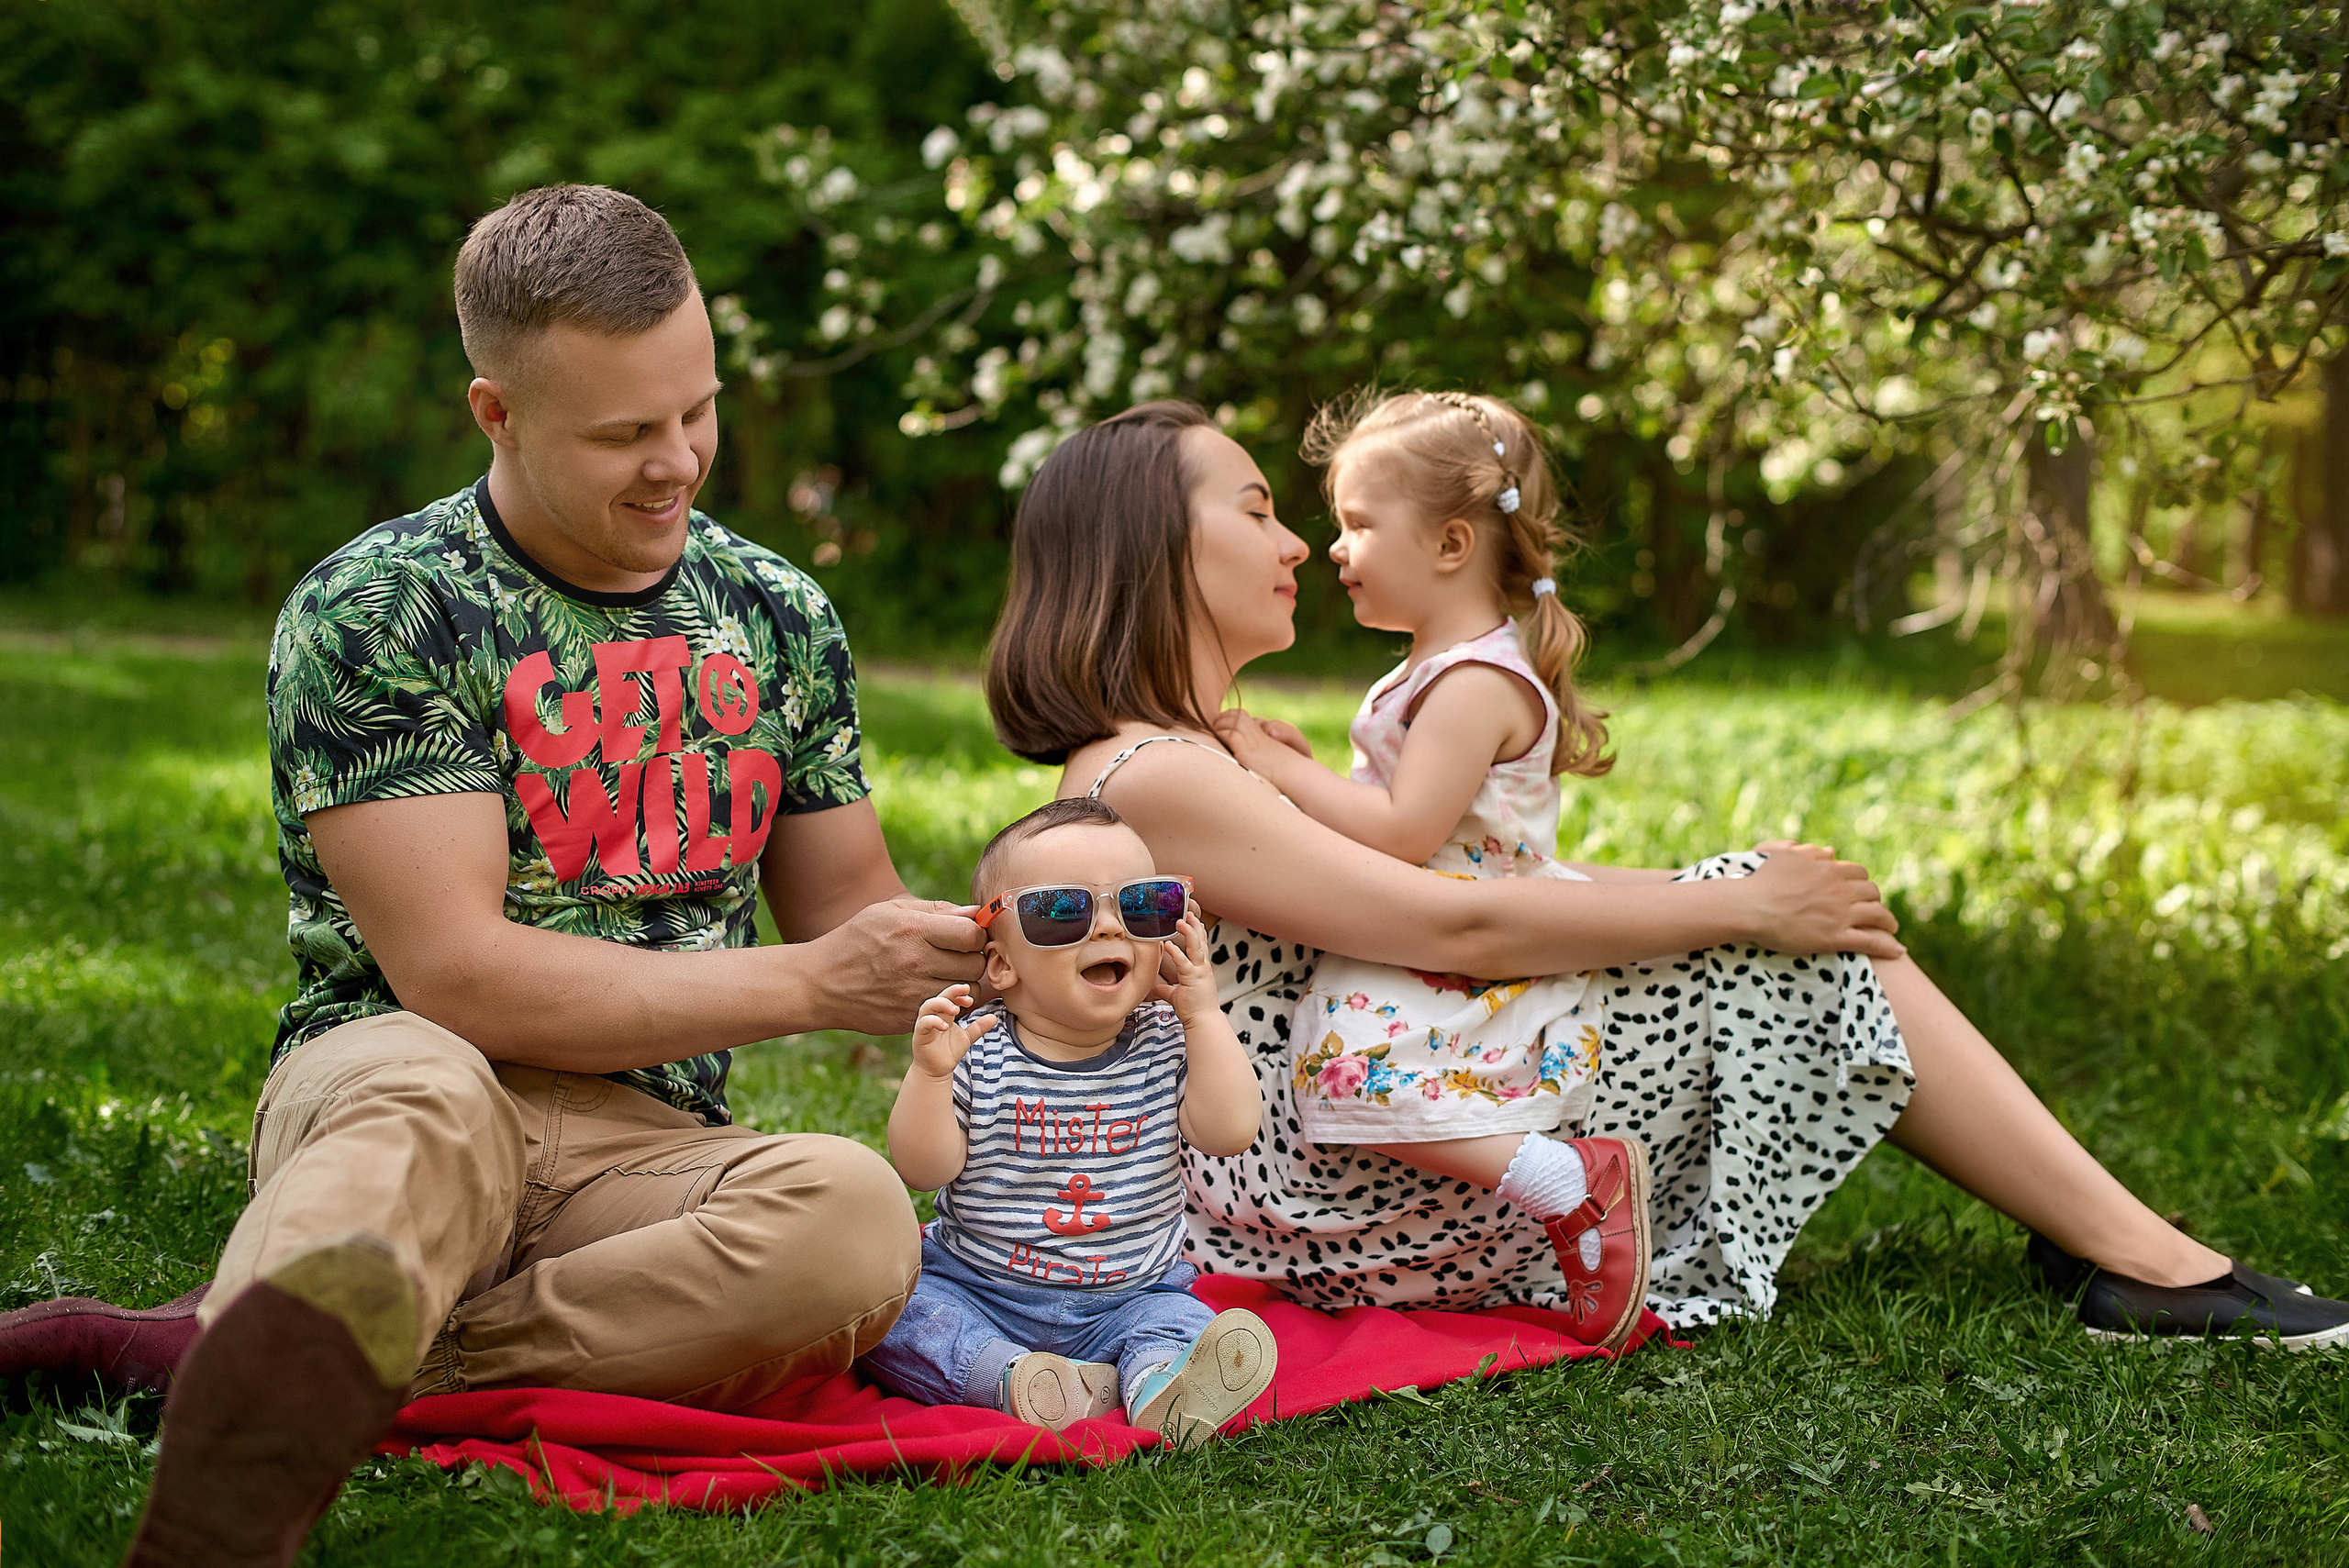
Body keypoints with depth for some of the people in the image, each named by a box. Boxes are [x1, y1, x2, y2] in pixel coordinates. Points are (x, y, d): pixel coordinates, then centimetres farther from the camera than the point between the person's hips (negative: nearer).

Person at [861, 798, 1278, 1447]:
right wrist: (929, 1073, -25)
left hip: (1126, 1298, 1)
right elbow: (922, 1169, -9)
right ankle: (1012, 1377, -35)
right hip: (975, 1291, 0)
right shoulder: (976, 1053, -6)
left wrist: (1204, 1013, -13)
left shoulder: (1167, 1045, -1)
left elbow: (1231, 1131, -14)